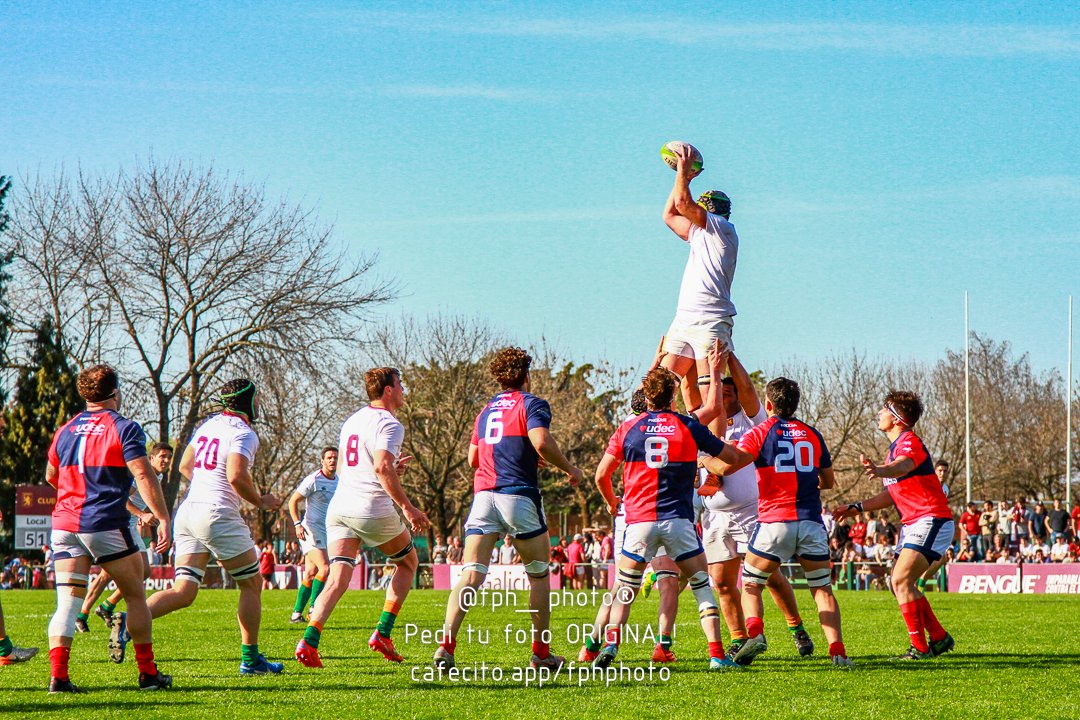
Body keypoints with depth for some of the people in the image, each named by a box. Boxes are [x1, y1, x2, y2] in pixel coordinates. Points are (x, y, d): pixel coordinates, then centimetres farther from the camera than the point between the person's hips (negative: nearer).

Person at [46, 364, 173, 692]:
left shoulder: (65, 430, 14)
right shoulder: (124, 428, -4)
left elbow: (51, 476, 27)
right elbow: (144, 476, -13)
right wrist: (163, 518, -13)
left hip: (64, 525, 5)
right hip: (106, 525, -5)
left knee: (67, 601, 1)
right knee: (136, 596, 9)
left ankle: (58, 676, -13)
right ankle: (148, 674, 11)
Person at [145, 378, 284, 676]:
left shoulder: (208, 425, 17)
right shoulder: (243, 433, -8)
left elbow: (184, 466, 25)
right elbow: (236, 476, -22)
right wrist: (260, 501, -6)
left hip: (187, 510, 7)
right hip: (217, 515, -7)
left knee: (183, 592, 3)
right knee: (251, 584, 9)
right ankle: (250, 659, 12)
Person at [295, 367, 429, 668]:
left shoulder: (352, 421, 19)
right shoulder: (389, 424, -8)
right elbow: (382, 468, -22)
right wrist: (407, 507, -21)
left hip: (339, 508, 6)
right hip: (373, 510, -6)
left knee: (338, 579, -2)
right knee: (408, 562, 18)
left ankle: (309, 641, -23)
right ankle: (382, 633, 10)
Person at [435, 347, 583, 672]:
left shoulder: (486, 410, 20)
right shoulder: (531, 404, 1)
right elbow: (541, 443, -16)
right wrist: (569, 468, -1)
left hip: (483, 495, 4)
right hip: (519, 495, -4)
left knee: (471, 575, -4)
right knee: (538, 574, 11)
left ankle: (446, 644, -20)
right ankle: (541, 653, 12)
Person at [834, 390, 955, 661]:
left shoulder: (910, 442, -13)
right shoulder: (896, 446, 19)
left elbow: (902, 467, -38)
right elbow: (893, 494, 27)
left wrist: (880, 470, -60)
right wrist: (856, 508, 21)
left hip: (931, 522, -11)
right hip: (912, 524, 11)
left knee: (901, 581, -18)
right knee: (899, 584, 10)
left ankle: (920, 648, -15)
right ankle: (939, 638, 19)